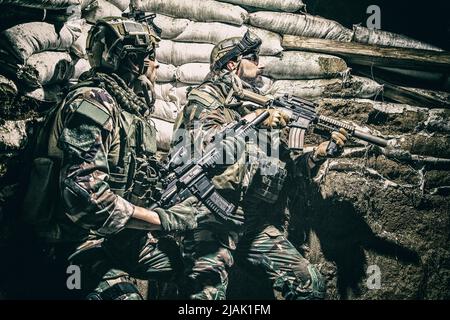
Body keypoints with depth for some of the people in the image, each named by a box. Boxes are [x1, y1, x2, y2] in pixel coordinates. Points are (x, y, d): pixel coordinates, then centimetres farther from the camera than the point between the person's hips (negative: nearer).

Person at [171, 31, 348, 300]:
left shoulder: (257, 107, 24)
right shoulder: (205, 97, 6)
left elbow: (286, 168, 21)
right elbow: (205, 141, -17)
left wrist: (321, 153, 9)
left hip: (256, 225, 6)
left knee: (311, 284, -2)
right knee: (208, 290, -25)